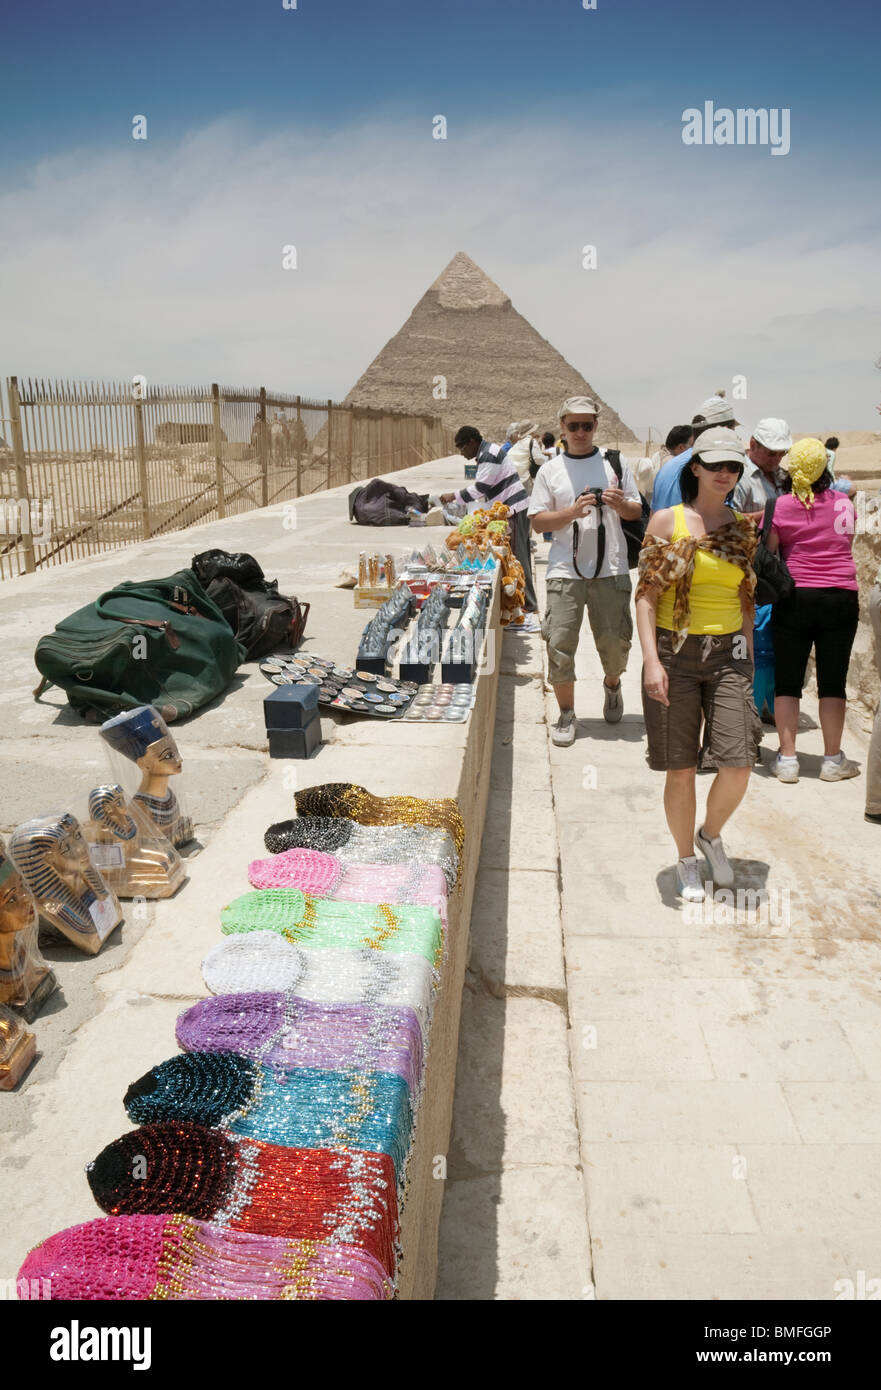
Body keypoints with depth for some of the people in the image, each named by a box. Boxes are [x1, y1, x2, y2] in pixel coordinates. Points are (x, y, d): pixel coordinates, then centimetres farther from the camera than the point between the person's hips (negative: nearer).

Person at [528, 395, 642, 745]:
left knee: (615, 641, 1)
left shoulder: (615, 463, 9)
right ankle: (566, 714, 11)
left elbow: (636, 512, 12)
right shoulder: (550, 469, 7)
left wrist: (620, 505, -10)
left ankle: (612, 684, 35)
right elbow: (537, 521, 3)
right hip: (565, 570, 0)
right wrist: (572, 512, -12)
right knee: (560, 643, -6)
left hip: (611, 569, 1)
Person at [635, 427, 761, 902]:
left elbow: (745, 600, 15)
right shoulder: (666, 521, -1)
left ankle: (711, 835, 24)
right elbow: (647, 595, -5)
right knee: (681, 769, 3)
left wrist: (748, 660, 13)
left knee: (738, 764, -7)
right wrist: (651, 660, -14)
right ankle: (686, 861, 24)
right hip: (675, 653, -3)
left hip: (727, 653, 3)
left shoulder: (743, 529, 9)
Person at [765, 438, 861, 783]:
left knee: (787, 681, 7)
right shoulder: (843, 502, 4)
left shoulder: (779, 506, -4)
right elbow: (848, 542, 16)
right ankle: (833, 760, 14)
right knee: (833, 682, 7)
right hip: (841, 598, 1)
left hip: (795, 598, -1)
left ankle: (787, 758, 8)